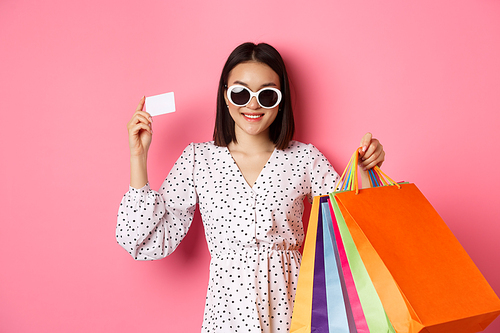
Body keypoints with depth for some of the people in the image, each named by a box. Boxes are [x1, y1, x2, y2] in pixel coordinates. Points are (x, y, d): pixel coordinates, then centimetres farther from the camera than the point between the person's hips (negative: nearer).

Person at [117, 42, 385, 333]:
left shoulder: (304, 158, 0)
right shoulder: (198, 159, -1)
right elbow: (148, 244, -6)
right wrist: (138, 157, -7)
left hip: (291, 306, 1)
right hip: (229, 308, 0)